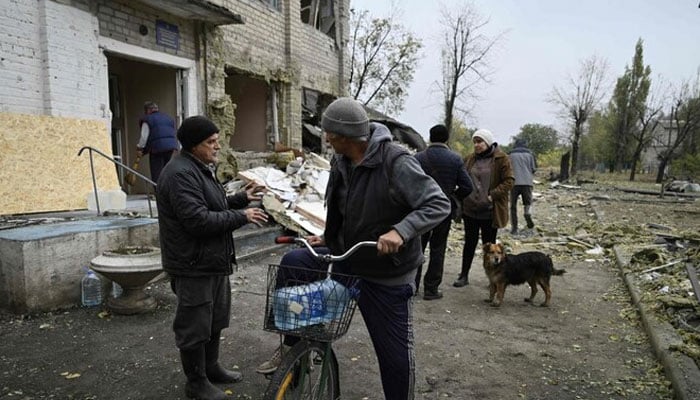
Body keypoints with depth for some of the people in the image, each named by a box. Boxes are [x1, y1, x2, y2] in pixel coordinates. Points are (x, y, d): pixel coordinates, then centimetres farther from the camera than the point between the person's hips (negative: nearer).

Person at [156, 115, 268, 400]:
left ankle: (211, 367, 39)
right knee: (195, 326, 5)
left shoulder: (200, 169, 14)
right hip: (193, 266, -11)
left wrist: (242, 198, 7)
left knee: (215, 321, 22)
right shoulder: (181, 174, -20)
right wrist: (241, 216, -21)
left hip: (212, 261, 11)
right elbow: (198, 220, -27)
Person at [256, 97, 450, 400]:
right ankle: (293, 345, 9)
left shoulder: (395, 162, -23)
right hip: (346, 258, 6)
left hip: (388, 274, -6)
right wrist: (329, 239, 9)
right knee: (293, 263, -10)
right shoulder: (341, 163, -1)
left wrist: (400, 230, -39)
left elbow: (439, 204, -25)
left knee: (395, 352, 5)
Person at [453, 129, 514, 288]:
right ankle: (464, 275, 20)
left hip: (490, 211, -4)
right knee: (469, 242, 11)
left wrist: (492, 195, -19)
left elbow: (508, 182, -9)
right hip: (470, 209, 4)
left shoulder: (501, 158, -6)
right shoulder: (471, 158, 7)